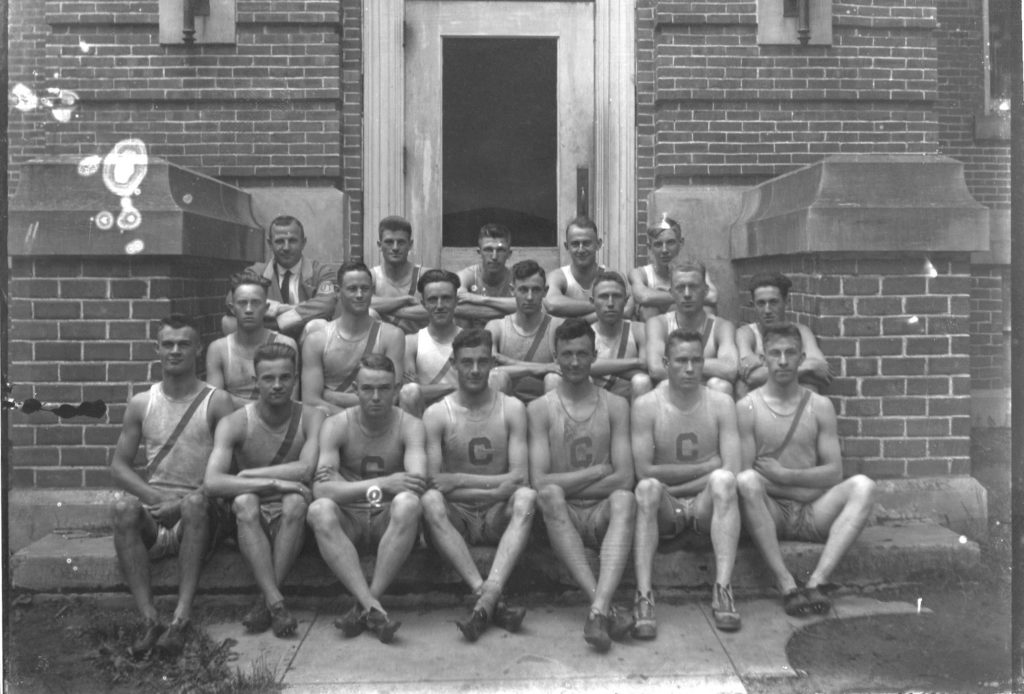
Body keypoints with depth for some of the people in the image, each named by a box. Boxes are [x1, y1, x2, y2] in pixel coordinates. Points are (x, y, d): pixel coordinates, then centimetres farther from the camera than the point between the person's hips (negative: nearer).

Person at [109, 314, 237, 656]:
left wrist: (184, 501, -19)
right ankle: (150, 619, -33)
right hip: (154, 514, 3)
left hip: (201, 513, -3)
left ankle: (181, 616, -39)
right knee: (124, 507, -29)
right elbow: (118, 465, 8)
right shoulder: (141, 403, 11)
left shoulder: (217, 402, 1)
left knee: (196, 501, -35)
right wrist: (154, 497, -10)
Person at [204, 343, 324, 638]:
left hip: (292, 520, 0)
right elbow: (212, 483, -21)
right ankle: (276, 602, -35)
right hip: (251, 523, 0)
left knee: (296, 501, -32)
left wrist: (248, 474, -15)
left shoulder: (311, 418, -5)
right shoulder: (234, 423, -6)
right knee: (244, 501, -32)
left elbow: (305, 470, -21)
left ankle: (264, 601, -26)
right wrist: (273, 483, -28)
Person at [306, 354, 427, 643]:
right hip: (348, 522, 1)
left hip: (390, 520, 0)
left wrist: (354, 486, -22)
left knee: (408, 503, -33)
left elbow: (418, 482, -19)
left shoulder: (409, 425, -2)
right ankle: (374, 608, -39)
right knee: (319, 510, -32)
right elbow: (320, 489, -16)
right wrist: (380, 483, -27)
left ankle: (364, 607, -29)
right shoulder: (336, 426, -1)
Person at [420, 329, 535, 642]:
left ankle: (487, 598, -44)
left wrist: (457, 480, -13)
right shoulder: (436, 414, 1)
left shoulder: (511, 409, 3)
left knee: (526, 497, -29)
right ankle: (493, 603, -41)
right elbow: (432, 481, -9)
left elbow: (520, 477, -7)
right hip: (456, 517, 0)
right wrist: (492, 489, -15)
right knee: (430, 500, -31)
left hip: (498, 517, 1)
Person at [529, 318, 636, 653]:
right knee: (550, 495, -34)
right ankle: (605, 605, -42)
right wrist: (598, 471, -7)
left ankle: (597, 611, -48)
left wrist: (566, 485, -7)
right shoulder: (540, 408, 4)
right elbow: (539, 481, -8)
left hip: (602, 514, 1)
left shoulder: (615, 406, 9)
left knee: (623, 499, -32)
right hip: (562, 517, -1)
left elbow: (625, 478, -3)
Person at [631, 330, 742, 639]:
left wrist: (672, 486, -10)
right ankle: (644, 596, -37)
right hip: (665, 512, -1)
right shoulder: (646, 406, -3)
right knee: (647, 488, -32)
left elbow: (732, 472, -8)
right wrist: (705, 466, -8)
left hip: (705, 507, 1)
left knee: (722, 481, -30)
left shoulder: (720, 403, 1)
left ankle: (723, 589, -33)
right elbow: (645, 472, -11)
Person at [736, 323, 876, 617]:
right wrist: (807, 485, -8)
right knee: (746, 481, -33)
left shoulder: (820, 406, 10)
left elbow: (834, 471, 4)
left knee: (862, 485, -23)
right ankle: (787, 586, -35)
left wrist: (785, 476, -10)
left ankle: (816, 582, -33)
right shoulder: (747, 407, 2)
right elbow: (744, 474, -4)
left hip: (812, 515, 3)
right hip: (770, 512, -2)